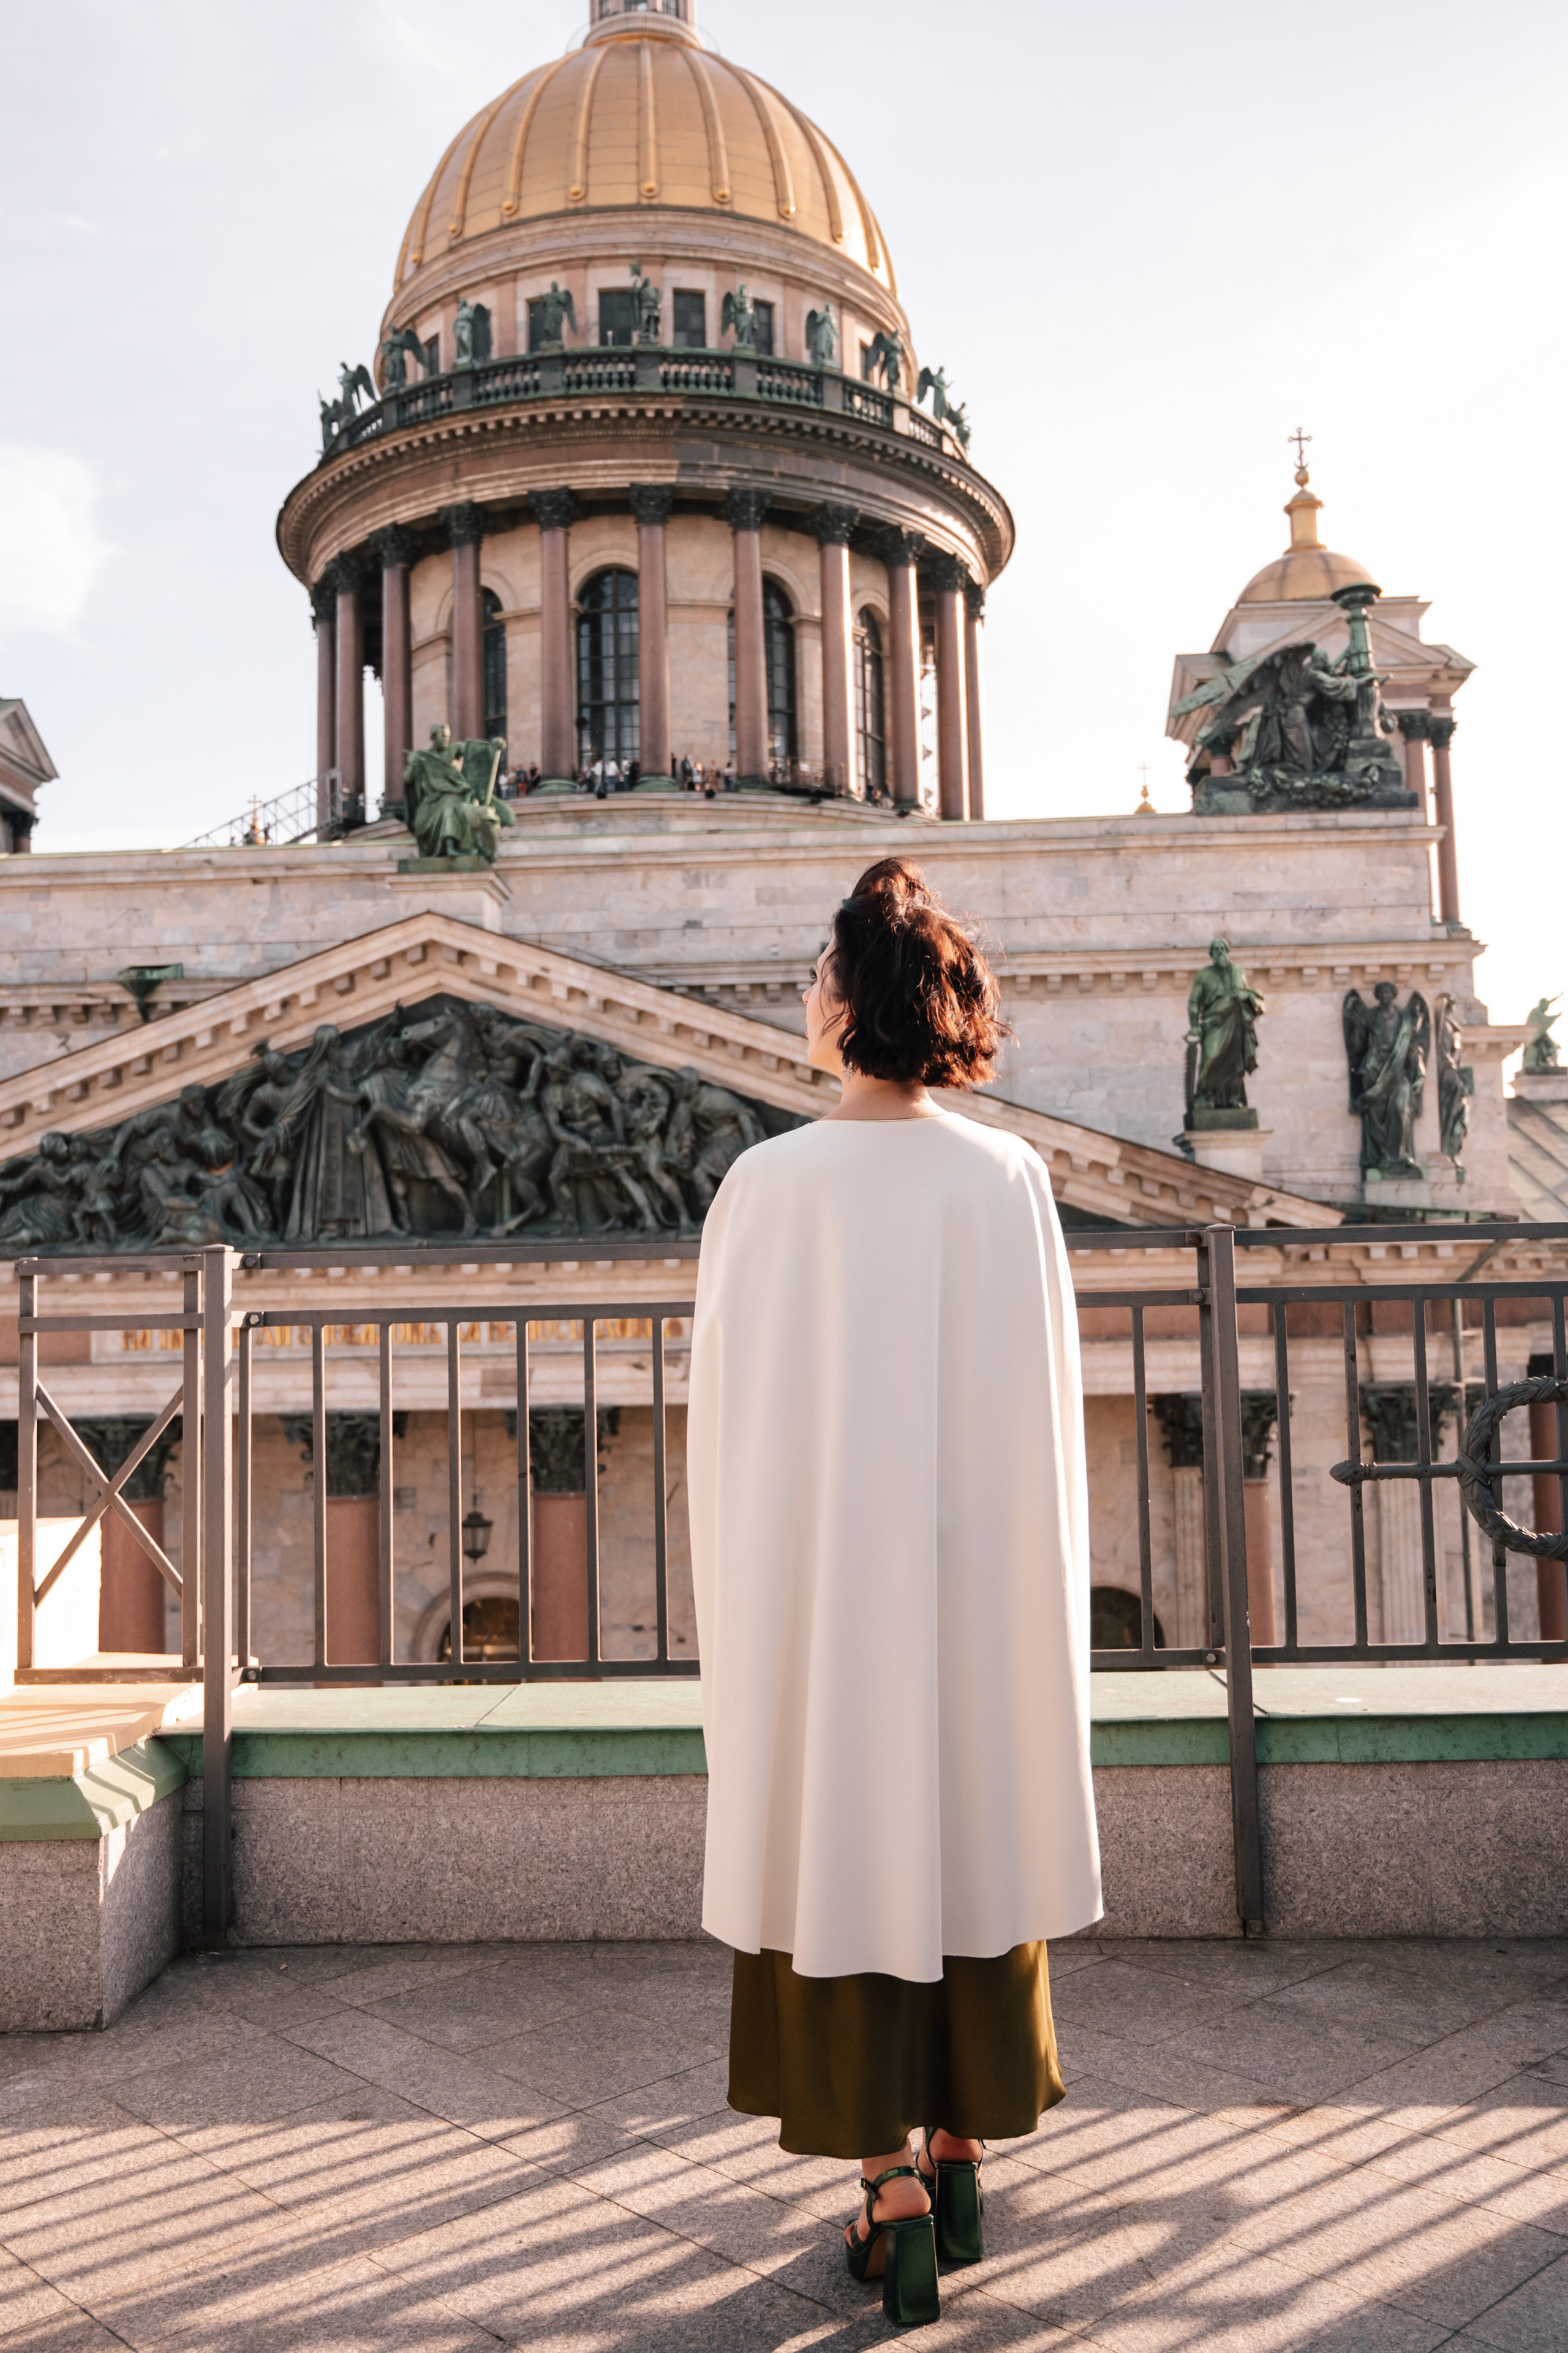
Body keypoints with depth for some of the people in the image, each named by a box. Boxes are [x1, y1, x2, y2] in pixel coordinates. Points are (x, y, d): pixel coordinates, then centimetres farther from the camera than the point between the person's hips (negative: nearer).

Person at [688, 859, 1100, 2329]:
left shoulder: (765, 1186, -11)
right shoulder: (1010, 1180, -4)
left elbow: (724, 1414, -7)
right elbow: (1049, 1408, 0)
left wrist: (737, 1590, 7)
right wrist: (1038, 1585, 11)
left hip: (821, 1573, -2)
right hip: (982, 1570, 3)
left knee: (841, 1851, 9)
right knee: (973, 1842, 15)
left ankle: (891, 2193, 10)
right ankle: (960, 2162, 28)